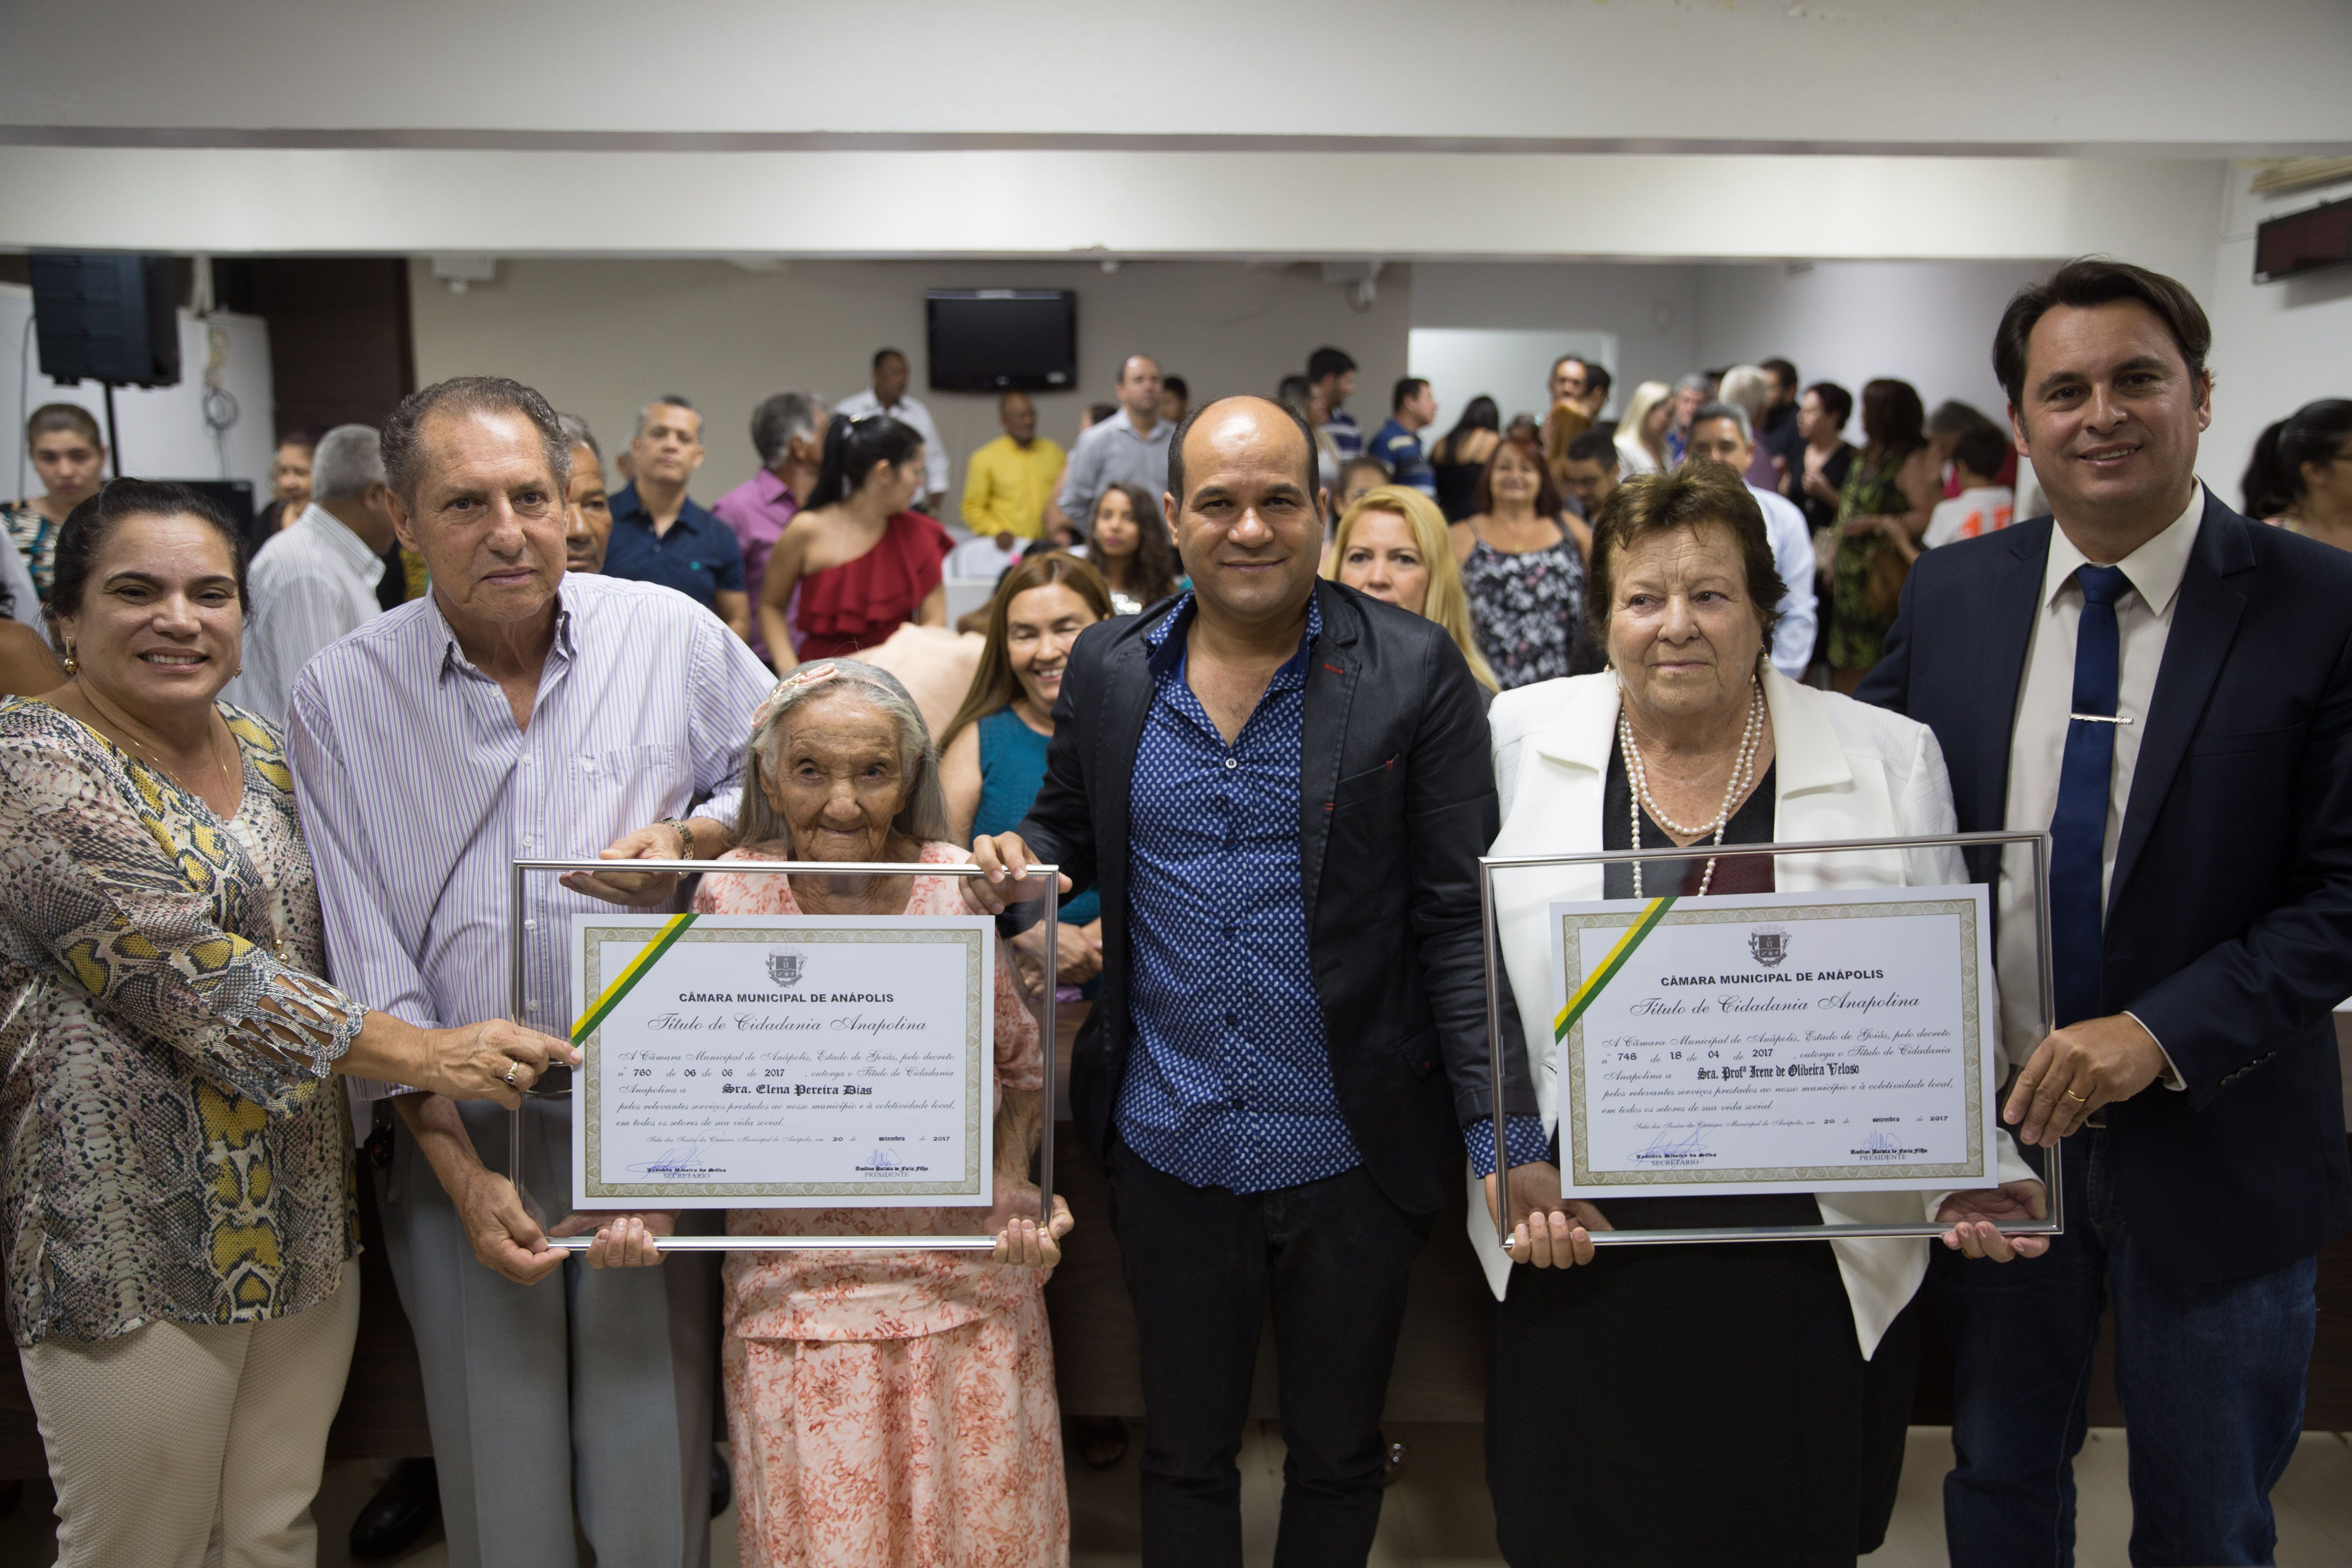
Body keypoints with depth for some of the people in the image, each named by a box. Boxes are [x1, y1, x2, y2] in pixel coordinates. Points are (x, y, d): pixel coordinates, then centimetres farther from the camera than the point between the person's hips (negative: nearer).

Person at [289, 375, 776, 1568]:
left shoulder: (673, 636, -3)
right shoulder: (340, 697, -3)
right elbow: (365, 964, -4)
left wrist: (690, 841, -12)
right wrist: (461, 1170, -8)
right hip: (456, 1132, 0)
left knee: (659, 1443, 10)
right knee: (495, 1459, 13)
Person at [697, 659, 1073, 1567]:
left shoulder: (971, 892, -7)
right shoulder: (728, 897, -5)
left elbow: (1024, 1070, 4)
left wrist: (1012, 1193, -11)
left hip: (967, 1284, 0)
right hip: (793, 1287, 0)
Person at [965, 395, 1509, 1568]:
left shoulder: (1415, 669, -9)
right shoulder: (1109, 669, 0)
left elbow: (1459, 915, -10)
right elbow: (1069, 831, 13)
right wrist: (1015, 863, -11)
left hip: (1352, 1154, -2)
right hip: (1167, 1151, 2)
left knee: (1339, 1453, 21)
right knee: (1183, 1451, 21)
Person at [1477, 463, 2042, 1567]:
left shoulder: (1889, 758, -1)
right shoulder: (1520, 740, -1)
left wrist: (1976, 1175, -9)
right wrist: (1512, 1157, -7)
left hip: (1811, 1263, 0)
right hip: (1577, 1247, 1)